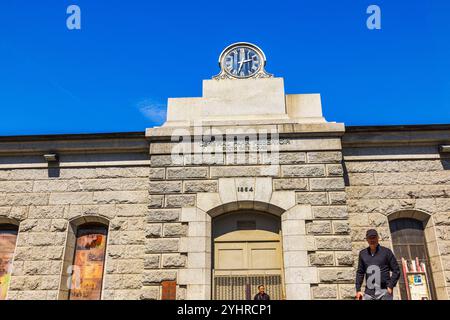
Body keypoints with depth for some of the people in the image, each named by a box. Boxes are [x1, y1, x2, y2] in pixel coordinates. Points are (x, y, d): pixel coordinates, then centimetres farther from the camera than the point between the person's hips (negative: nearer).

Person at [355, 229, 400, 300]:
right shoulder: (363, 253, 11)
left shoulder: (386, 251, 3)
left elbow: (396, 271, 3)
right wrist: (358, 290, 8)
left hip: (384, 291, -3)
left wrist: (390, 286, -7)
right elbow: (360, 272, 15)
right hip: (369, 293, 3)